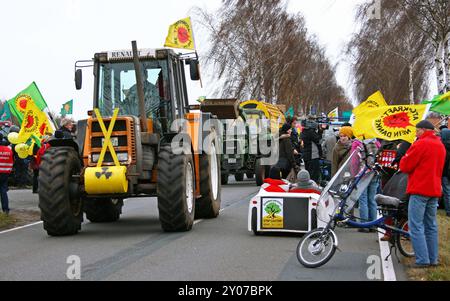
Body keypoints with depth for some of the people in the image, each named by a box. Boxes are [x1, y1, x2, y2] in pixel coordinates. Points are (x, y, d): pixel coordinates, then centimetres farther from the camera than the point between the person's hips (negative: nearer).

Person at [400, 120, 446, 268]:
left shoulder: (421, 144, -11)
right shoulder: (440, 145, 14)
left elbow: (405, 166, -11)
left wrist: (405, 157, 8)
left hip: (419, 189, -8)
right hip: (435, 190, 8)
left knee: (416, 226, -7)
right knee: (431, 226, 13)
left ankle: (422, 260, -11)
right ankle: (433, 259, 14)